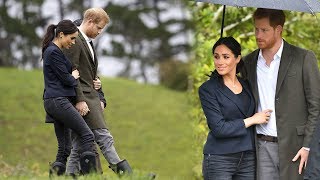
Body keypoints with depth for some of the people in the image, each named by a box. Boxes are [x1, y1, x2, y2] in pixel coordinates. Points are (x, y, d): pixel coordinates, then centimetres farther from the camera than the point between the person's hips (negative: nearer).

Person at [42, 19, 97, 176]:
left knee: (65, 148, 7)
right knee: (87, 136, -12)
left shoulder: (54, 51, 21)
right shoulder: (53, 52, -10)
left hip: (57, 102, 10)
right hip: (58, 100, -10)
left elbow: (65, 76, 25)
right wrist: (74, 77, 9)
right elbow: (66, 79, -12)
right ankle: (88, 175, -16)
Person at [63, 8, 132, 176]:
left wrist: (100, 98, 17)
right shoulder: (74, 41, -9)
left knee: (79, 143, 7)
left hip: (92, 98, 10)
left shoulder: (87, 42, 22)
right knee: (104, 137, -14)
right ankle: (124, 170, -19)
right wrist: (79, 100, -20)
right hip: (83, 98, -10)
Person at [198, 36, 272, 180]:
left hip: (248, 158, 5)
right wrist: (251, 120, -8)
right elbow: (219, 128, -14)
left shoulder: (247, 85, 10)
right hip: (219, 160, -5)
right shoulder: (208, 89, -6)